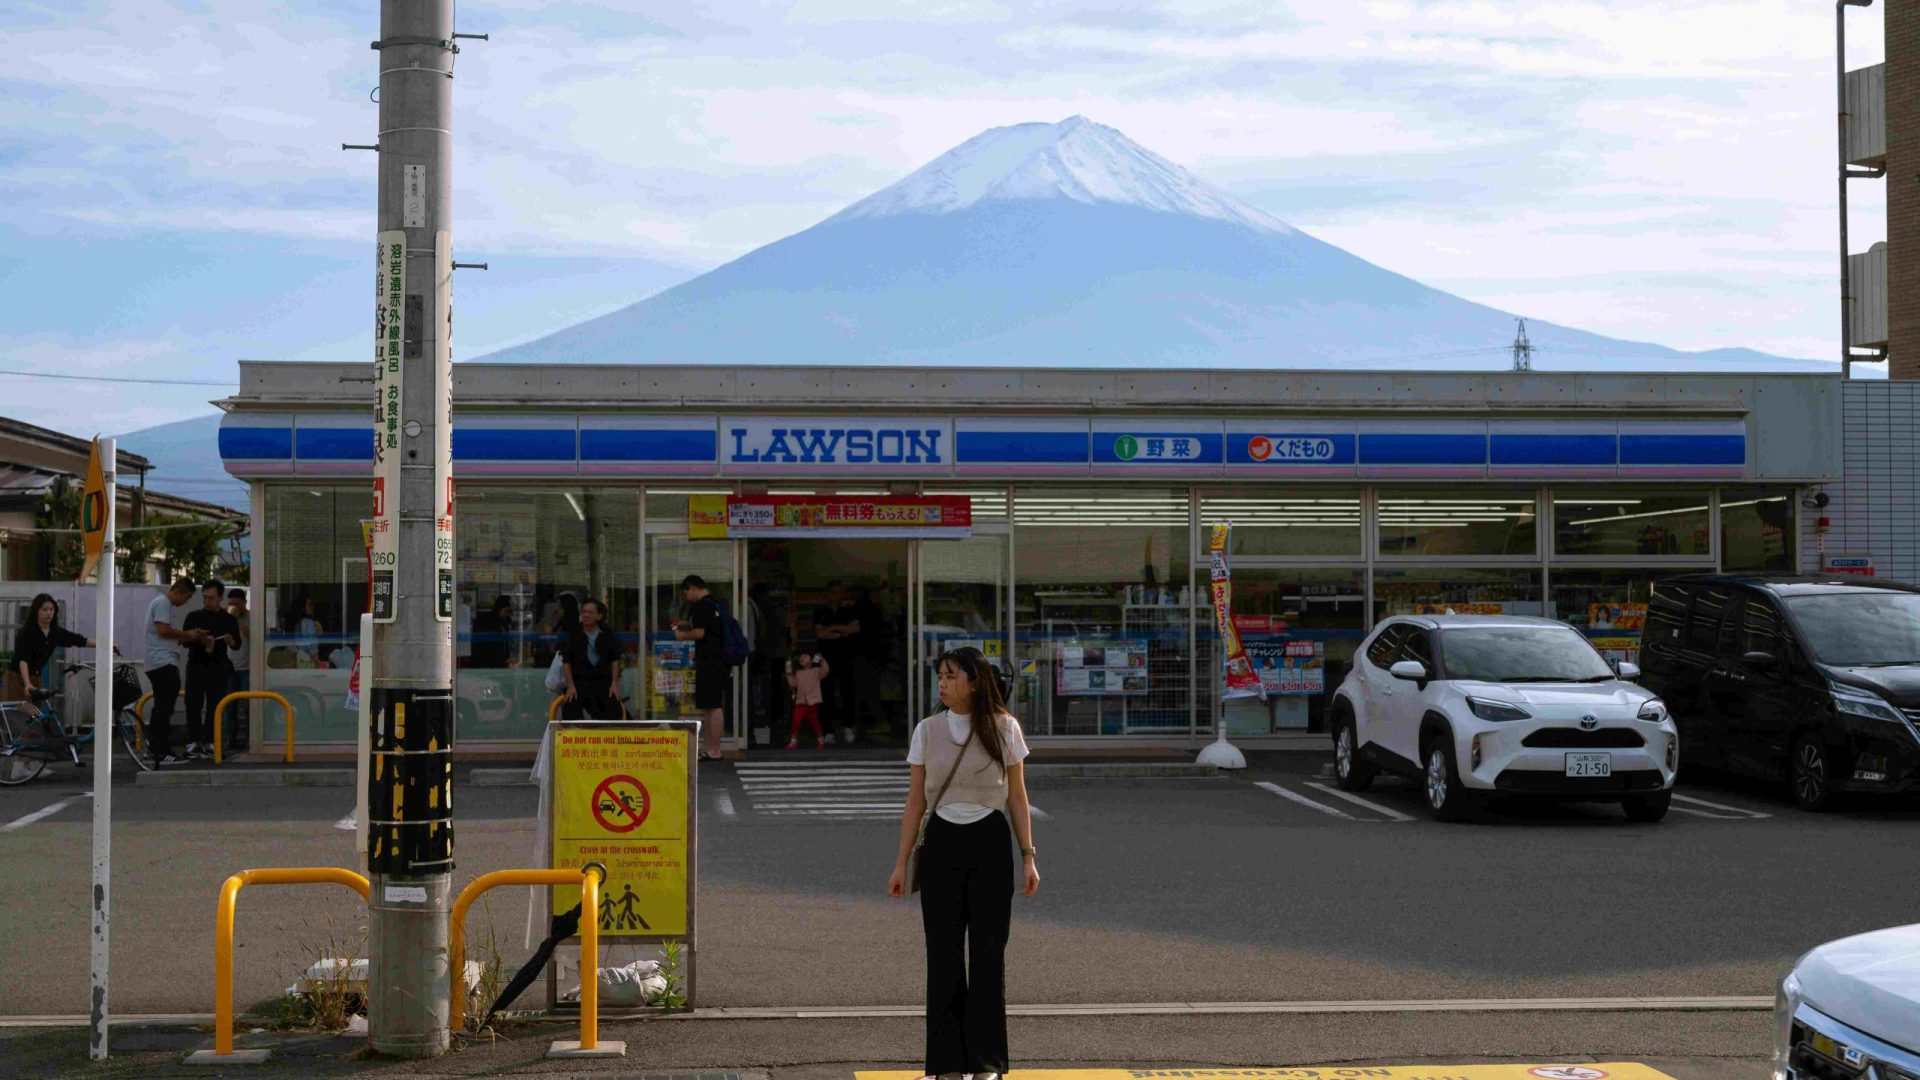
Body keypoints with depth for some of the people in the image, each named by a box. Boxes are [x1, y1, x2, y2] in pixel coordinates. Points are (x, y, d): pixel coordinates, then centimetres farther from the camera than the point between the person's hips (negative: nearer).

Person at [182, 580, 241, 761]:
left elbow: (237, 644, 6)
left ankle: (209, 743, 0)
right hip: (196, 666, 0)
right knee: (193, 705, -7)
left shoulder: (229, 620, 9)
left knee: (214, 705, -4)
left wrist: (230, 641, -17)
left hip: (217, 668, 0)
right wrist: (199, 640, -16)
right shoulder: (194, 617, 8)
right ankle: (193, 744, -6)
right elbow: (185, 641, 4)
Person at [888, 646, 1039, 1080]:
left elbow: (1017, 796, 4)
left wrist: (1028, 856, -1)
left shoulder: (1004, 728, -1)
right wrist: (901, 863, 2)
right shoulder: (927, 730, 2)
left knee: (987, 950, 1)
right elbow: (915, 801, 5)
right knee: (944, 952, 2)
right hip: (942, 844, 1)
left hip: (990, 842, -1)